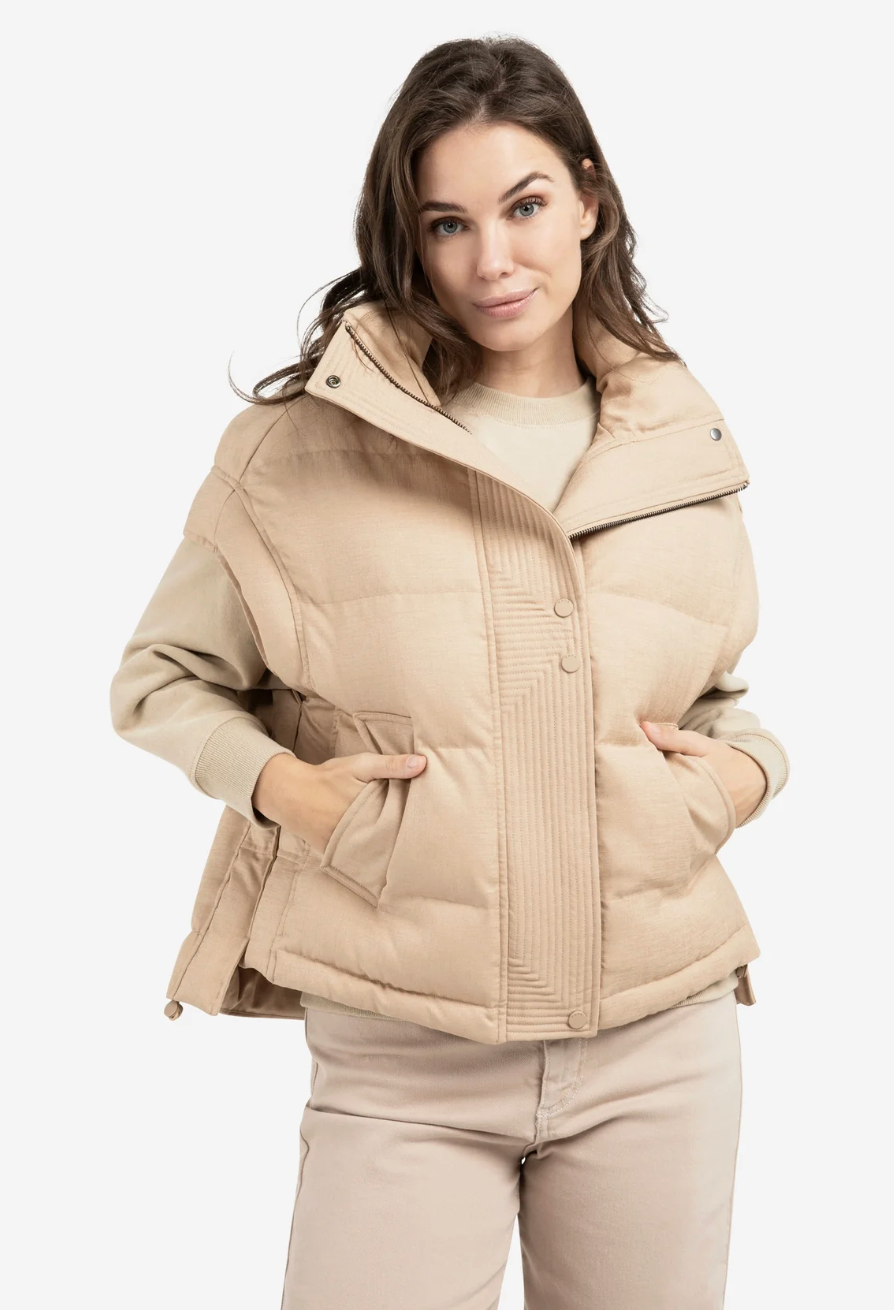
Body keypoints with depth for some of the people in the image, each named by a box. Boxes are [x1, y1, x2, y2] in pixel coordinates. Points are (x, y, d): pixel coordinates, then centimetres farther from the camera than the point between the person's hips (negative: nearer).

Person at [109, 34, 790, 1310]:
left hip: (659, 1049, 3)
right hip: (400, 1063, -2)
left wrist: (745, 769, -1)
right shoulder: (307, 442, -5)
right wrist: (282, 787, -12)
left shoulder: (685, 449, 5)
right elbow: (161, 677, 5)